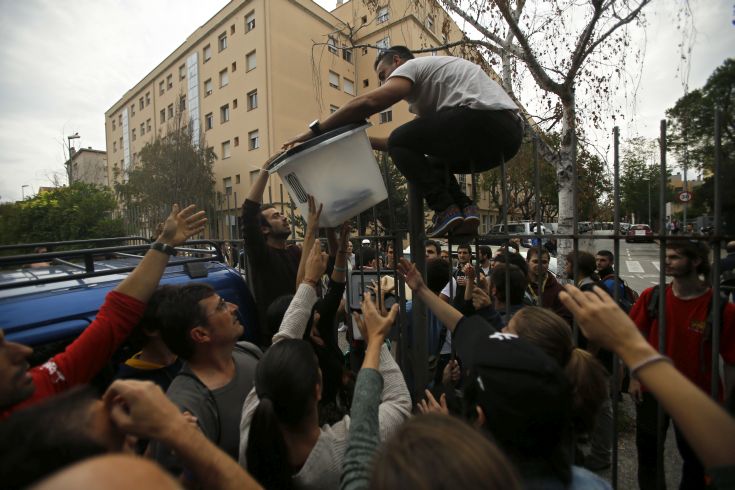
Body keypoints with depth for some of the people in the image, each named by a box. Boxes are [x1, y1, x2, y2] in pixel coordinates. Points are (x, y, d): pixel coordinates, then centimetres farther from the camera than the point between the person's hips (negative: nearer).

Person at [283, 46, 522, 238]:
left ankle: (445, 208, -7)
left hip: (484, 116, -10)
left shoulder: (411, 66, 8)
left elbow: (369, 102, -10)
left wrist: (316, 130, -4)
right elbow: (416, 143, 31)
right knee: (433, 163, 28)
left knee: (401, 143, 0)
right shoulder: (425, 94, 35)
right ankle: (464, 207, 4)